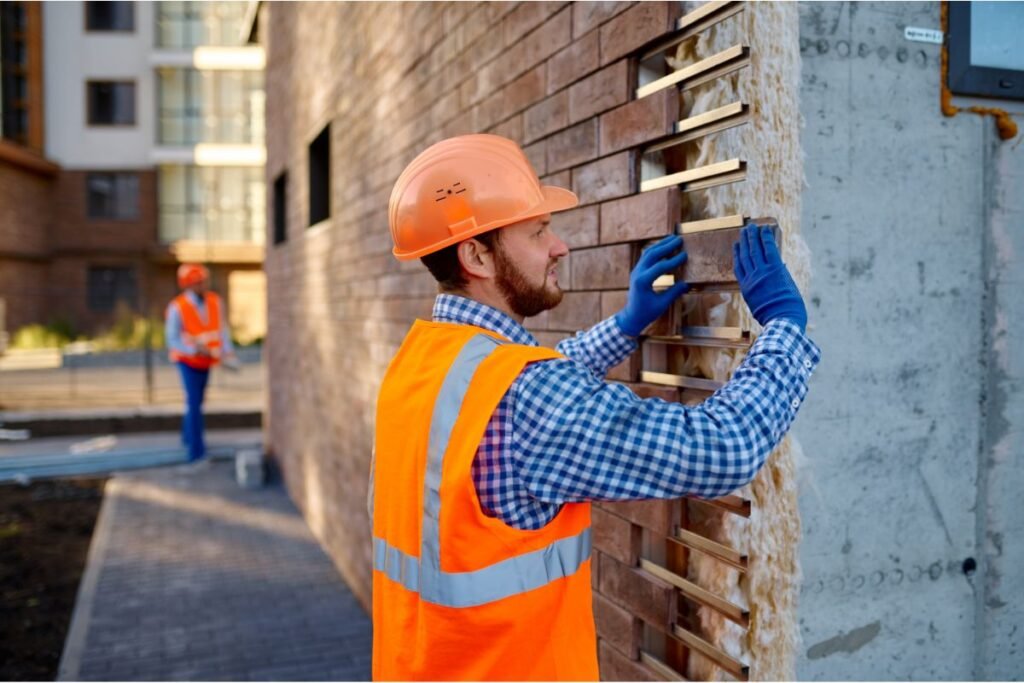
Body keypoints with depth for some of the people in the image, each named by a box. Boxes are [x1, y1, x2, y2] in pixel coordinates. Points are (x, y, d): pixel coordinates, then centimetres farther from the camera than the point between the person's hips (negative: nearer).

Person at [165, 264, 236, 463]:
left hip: (206, 360, 5)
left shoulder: (215, 301, -9)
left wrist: (228, 352, -20)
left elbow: (222, 329, -6)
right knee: (194, 403, -10)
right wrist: (196, 349, -29)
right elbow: (172, 339, -17)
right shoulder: (177, 307, -21)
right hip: (187, 360, -5)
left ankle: (188, 437, 39)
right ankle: (196, 451, -7)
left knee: (197, 401, 17)